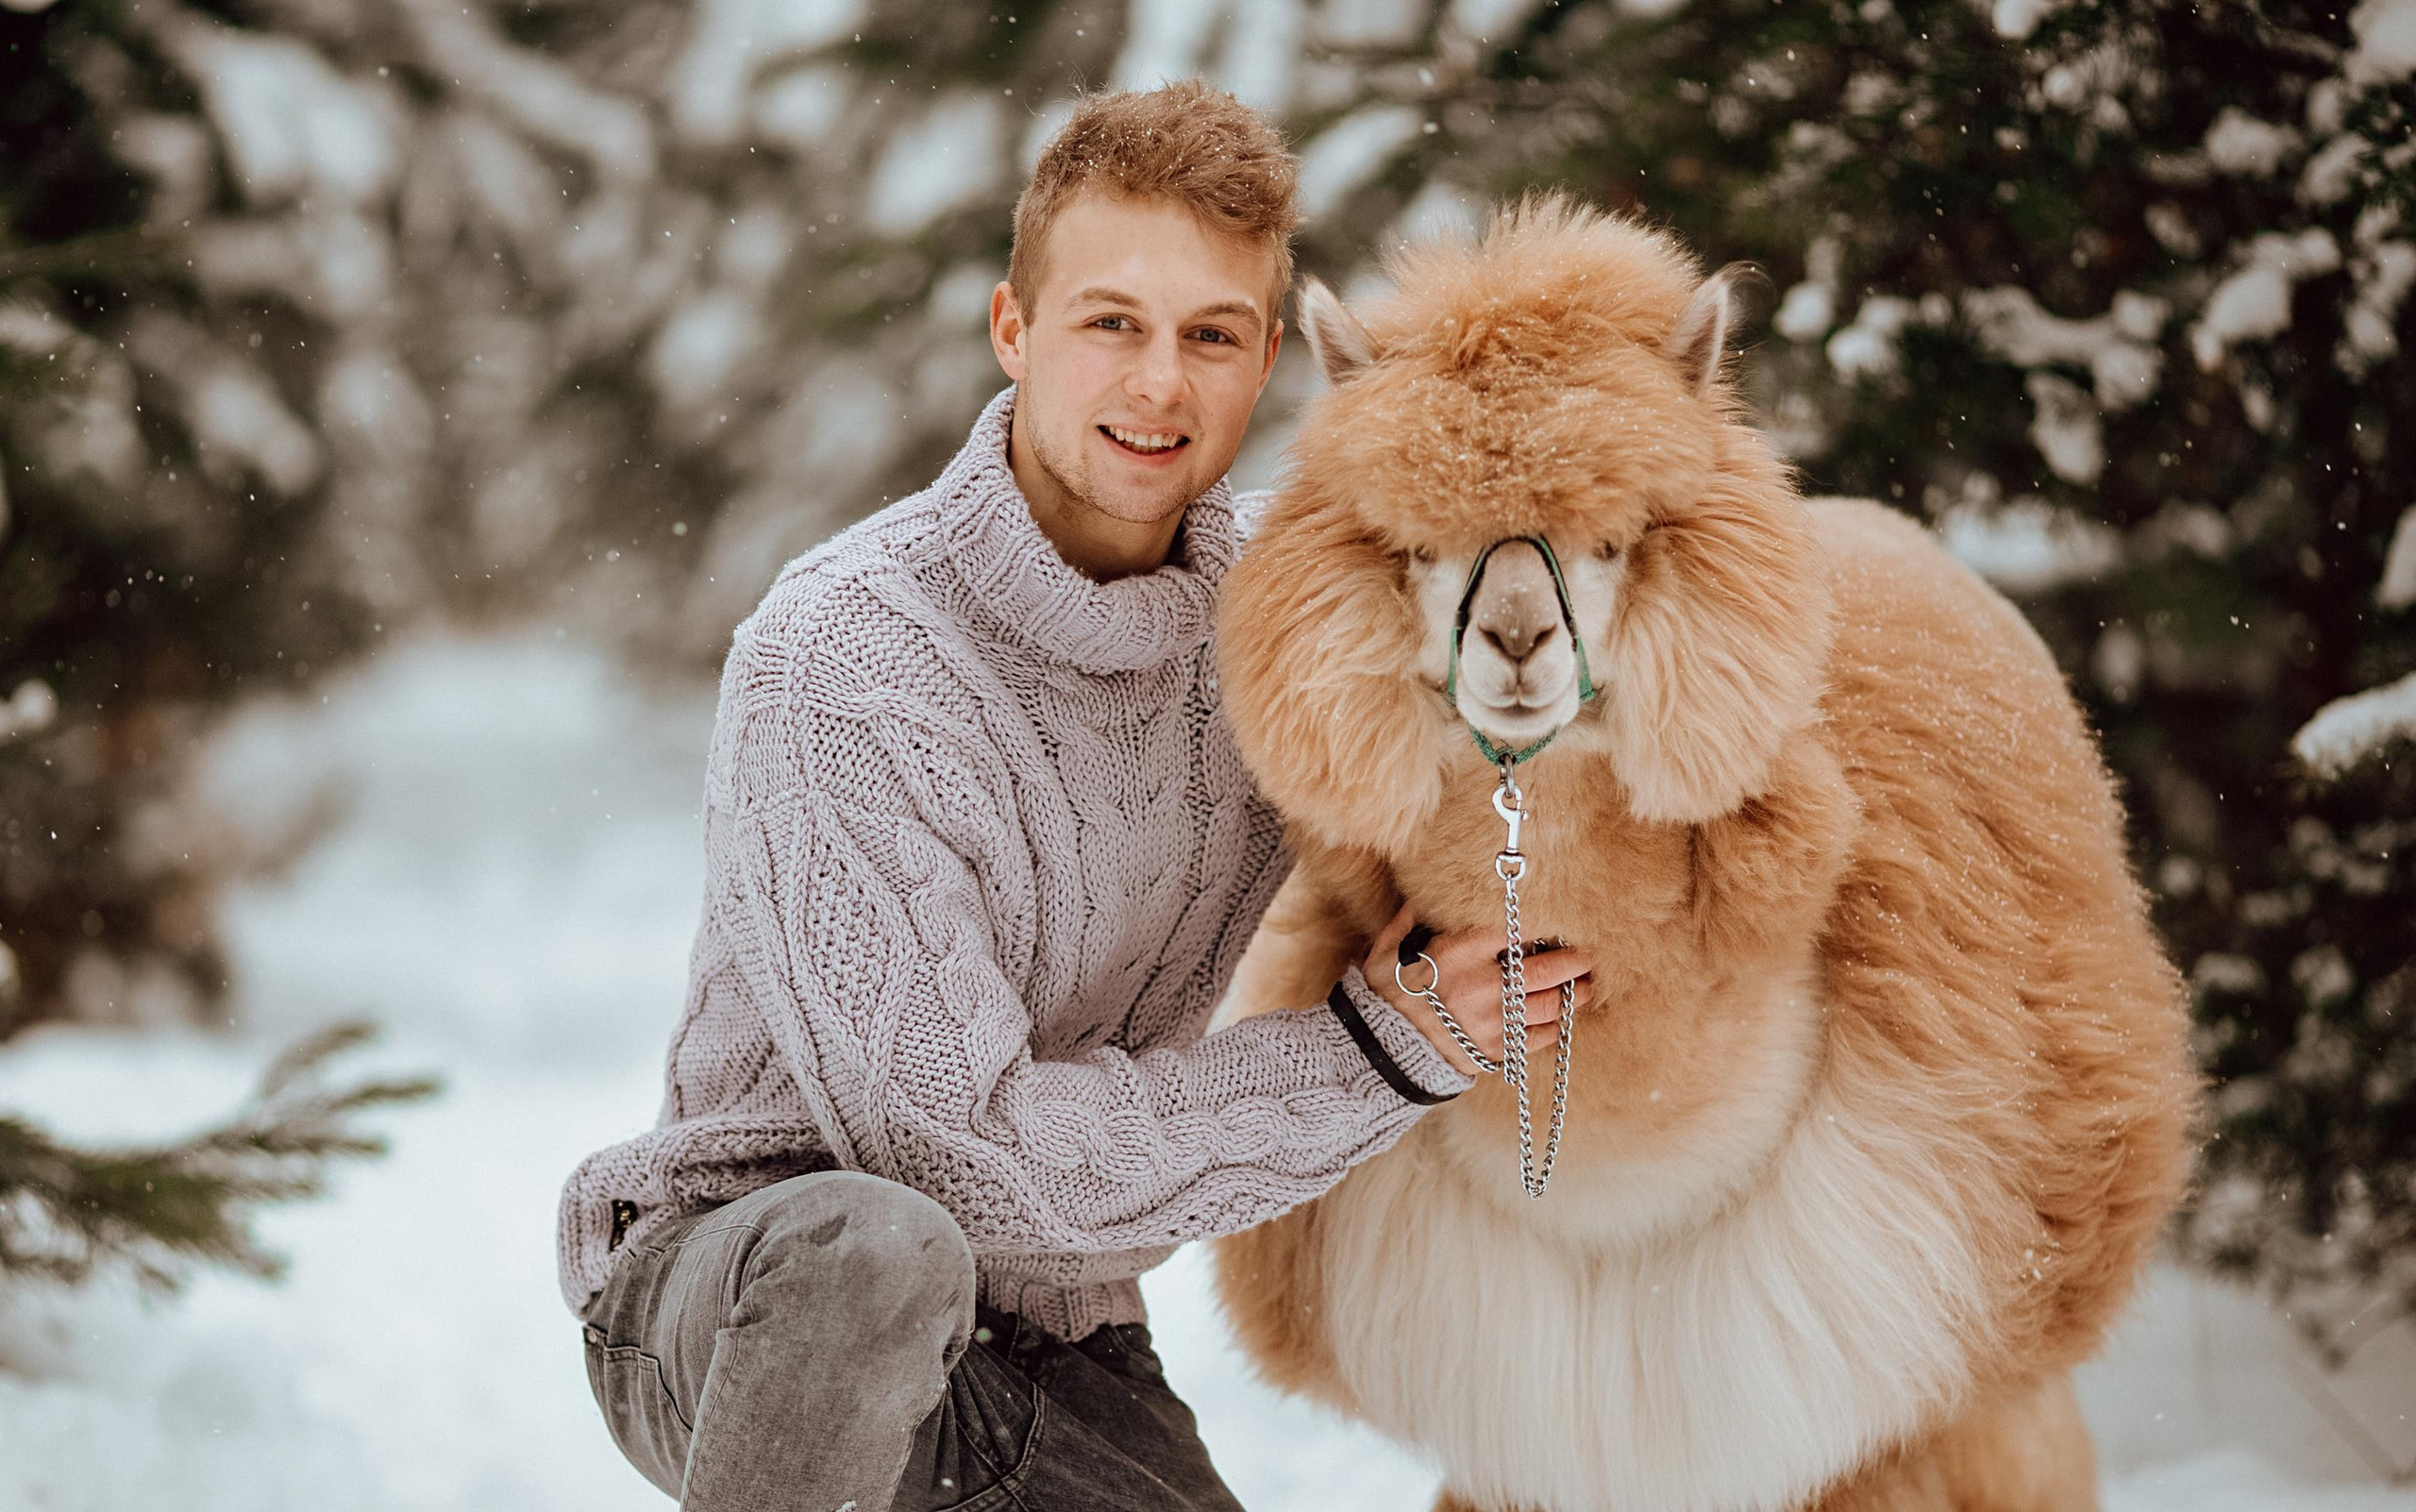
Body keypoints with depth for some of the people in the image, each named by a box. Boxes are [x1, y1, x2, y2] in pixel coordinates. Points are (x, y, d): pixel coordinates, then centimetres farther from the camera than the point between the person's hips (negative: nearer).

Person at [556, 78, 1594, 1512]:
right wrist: (1369, 1055, -21)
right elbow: (946, 1145, -24)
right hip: (730, 1292, -6)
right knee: (874, 1244, -40)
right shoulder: (833, 658, -21)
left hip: (1057, 1355, 6)